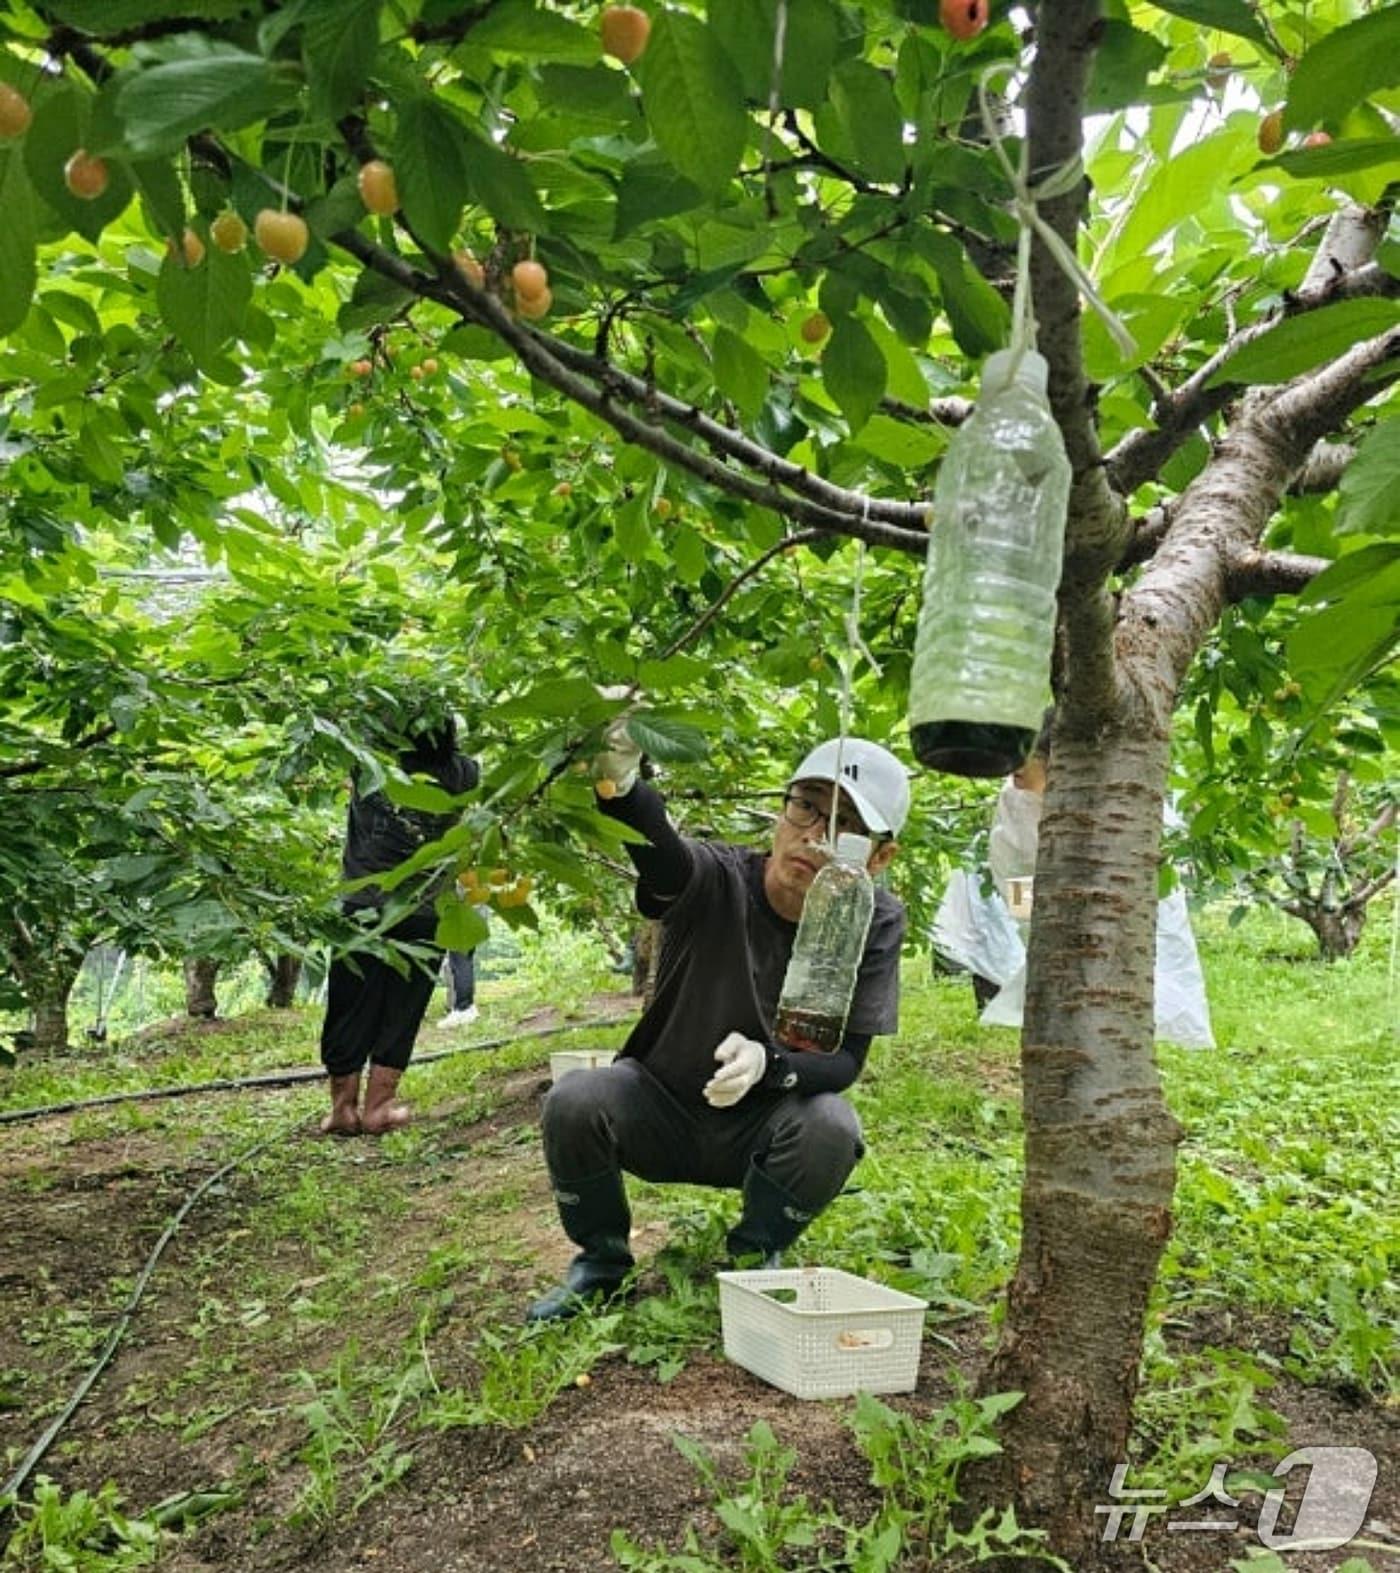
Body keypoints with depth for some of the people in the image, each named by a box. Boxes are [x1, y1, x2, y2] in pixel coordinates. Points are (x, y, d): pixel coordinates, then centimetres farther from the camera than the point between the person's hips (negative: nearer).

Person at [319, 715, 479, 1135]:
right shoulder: (457, 775, -4)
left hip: (363, 908, 0)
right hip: (422, 917, 0)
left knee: (349, 1011, 11)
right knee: (398, 1015, 10)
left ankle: (343, 1108, 18)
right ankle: (377, 1109, 16)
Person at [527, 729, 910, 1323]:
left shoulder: (874, 923, -15)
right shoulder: (717, 880, -21)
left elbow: (846, 1059, -17)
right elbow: (653, 841, -45)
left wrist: (769, 1063, -39)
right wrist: (616, 779, -69)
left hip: (761, 1130, 1)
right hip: (662, 1114, 0)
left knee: (831, 1127, -30)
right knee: (573, 1102, -27)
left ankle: (753, 1259, 1)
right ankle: (602, 1261, 2)